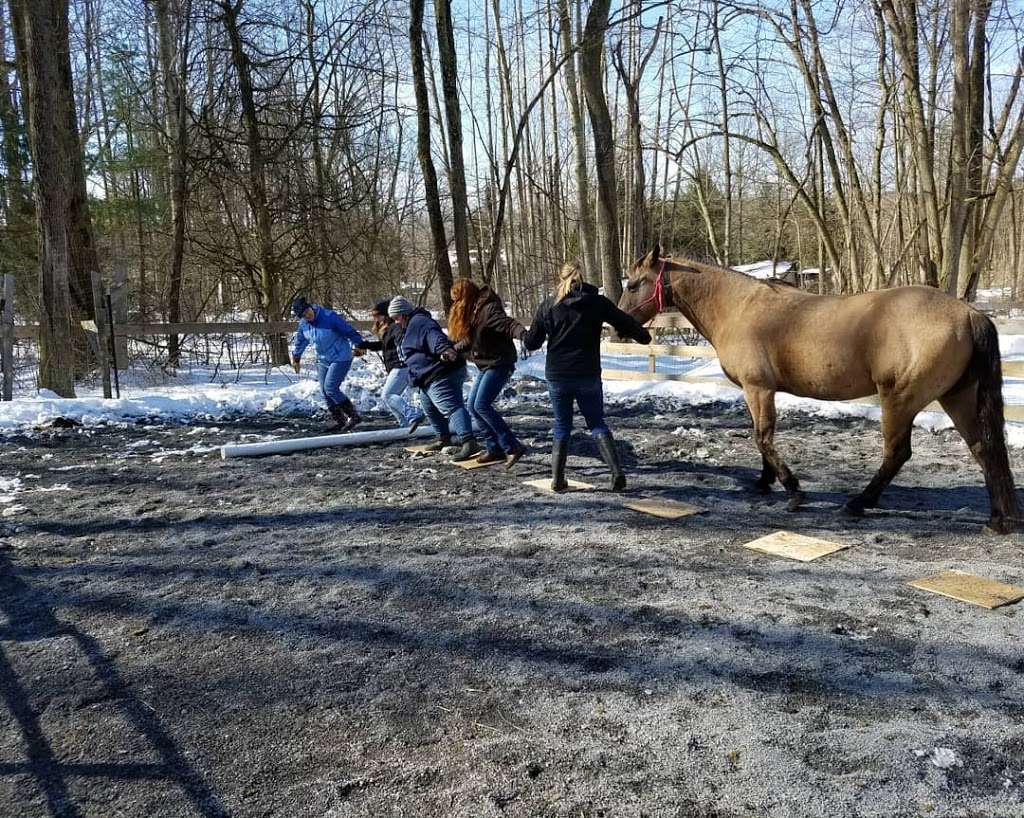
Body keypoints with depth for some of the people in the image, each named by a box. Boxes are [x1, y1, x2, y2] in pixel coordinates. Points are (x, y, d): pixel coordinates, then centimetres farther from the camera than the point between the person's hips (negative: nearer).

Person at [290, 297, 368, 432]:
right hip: (323, 360, 8)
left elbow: (349, 331, -13)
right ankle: (341, 422, 14)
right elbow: (299, 341, 19)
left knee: (330, 388, -17)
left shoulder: (330, 317, -21)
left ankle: (354, 415, -7)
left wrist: (360, 345, -7)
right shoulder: (303, 324, 0)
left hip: (340, 358, -7)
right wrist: (296, 358, 29)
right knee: (325, 392, 4)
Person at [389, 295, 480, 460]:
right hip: (431, 378, 12)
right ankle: (444, 438, 43)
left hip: (441, 376, -12)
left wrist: (445, 349, -53)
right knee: (430, 409, 27)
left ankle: (469, 442, -37)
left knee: (451, 407, -24)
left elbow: (434, 337, -35)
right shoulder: (413, 325, 23)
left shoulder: (419, 322, -14)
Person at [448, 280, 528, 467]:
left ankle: (513, 447, -14)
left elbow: (507, 323, -33)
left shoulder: (488, 309, -18)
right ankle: (494, 448, 12)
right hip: (486, 365, 10)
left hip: (499, 363, -10)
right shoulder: (473, 311, 11)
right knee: (472, 406, 7)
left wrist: (523, 332, -52)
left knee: (482, 405, -18)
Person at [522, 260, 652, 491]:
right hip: (588, 375, 0)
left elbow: (531, 343, 1)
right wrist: (644, 336, 27)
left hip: (557, 376, 0)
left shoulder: (548, 306, -2)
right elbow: (624, 322, 8)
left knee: (562, 427, 14)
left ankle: (557, 479, 11)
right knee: (597, 423, 12)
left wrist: (524, 335, 24)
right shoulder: (598, 303, -2)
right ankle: (617, 470, -3)